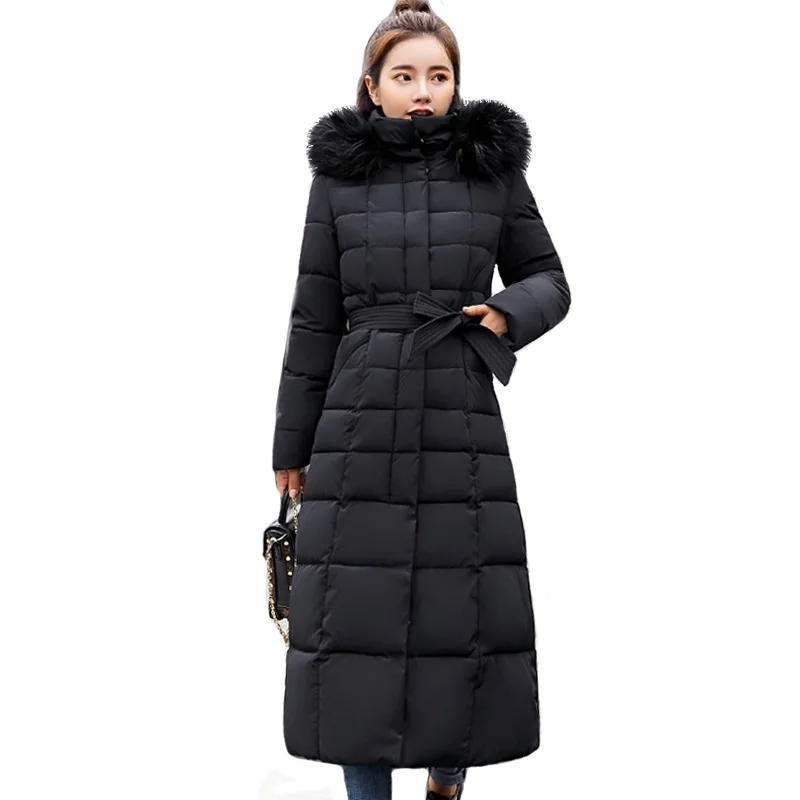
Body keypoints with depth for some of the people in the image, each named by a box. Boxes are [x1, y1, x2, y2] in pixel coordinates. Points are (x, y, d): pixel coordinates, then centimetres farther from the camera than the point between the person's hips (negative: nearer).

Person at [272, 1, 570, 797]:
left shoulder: (496, 167, 5)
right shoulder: (338, 174, 4)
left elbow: (549, 280, 13)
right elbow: (314, 318, 6)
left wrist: (510, 312, -10)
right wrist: (292, 443, 7)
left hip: (463, 421, 0)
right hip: (362, 425, 0)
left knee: (466, 609, 5)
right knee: (357, 609, 2)